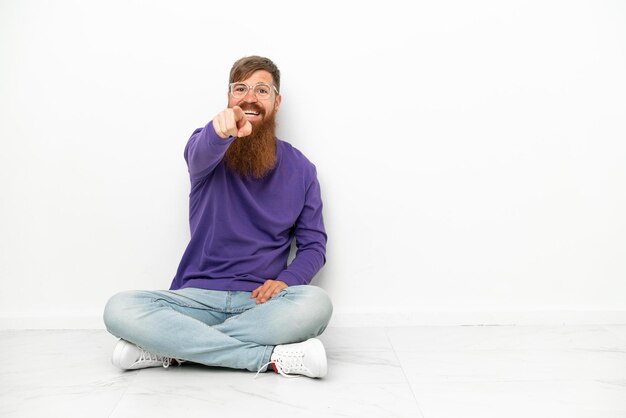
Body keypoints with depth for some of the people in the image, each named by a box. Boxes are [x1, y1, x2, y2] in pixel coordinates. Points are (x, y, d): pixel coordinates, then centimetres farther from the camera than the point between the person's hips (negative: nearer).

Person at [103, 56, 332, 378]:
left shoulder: (300, 168, 7)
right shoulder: (207, 146, 3)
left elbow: (313, 244, 9)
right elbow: (201, 154, -24)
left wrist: (286, 280, -12)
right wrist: (221, 132, -49)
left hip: (261, 302, 1)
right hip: (199, 297, 0)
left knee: (316, 303, -33)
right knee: (119, 309, -27)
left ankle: (174, 347, -21)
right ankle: (271, 357, -25)